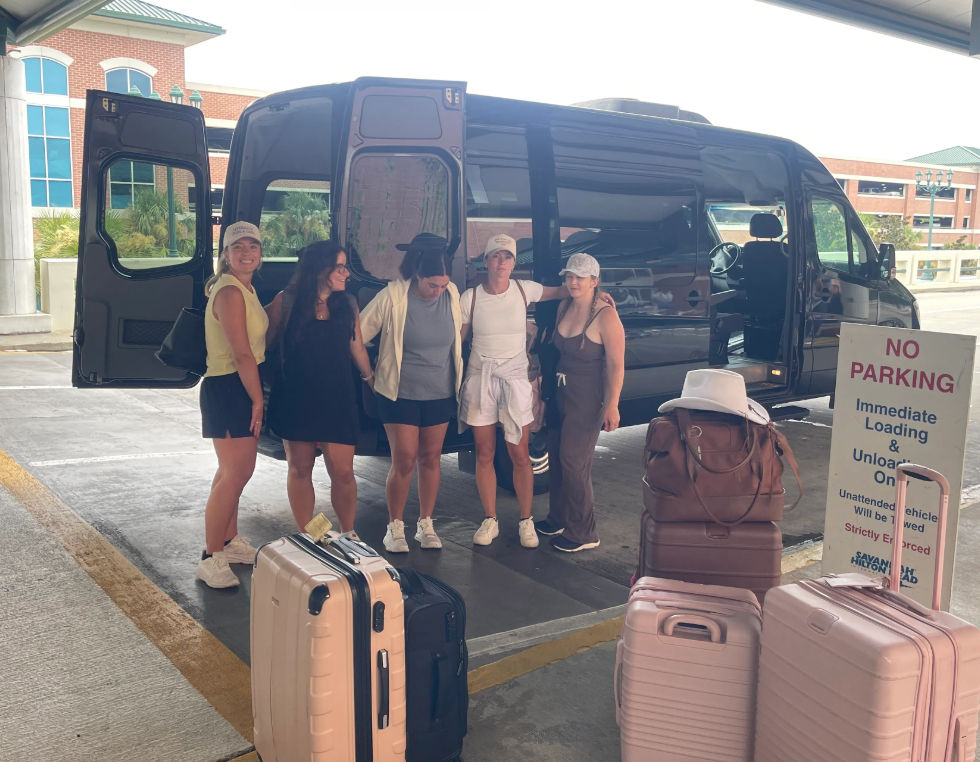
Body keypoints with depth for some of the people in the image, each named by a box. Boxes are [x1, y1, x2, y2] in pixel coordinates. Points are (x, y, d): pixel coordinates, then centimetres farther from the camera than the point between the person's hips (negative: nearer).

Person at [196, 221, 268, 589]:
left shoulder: (246, 289, 14)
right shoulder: (230, 292, -18)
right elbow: (242, 354, -22)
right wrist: (258, 400, -17)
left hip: (243, 389, 11)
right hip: (228, 389, -10)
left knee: (234, 471, 19)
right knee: (235, 475, -9)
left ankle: (230, 541, 34)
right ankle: (211, 559, 0)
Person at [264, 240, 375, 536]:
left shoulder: (347, 305, 4)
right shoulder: (286, 301, -3)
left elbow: (357, 348, 14)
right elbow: (266, 341, 4)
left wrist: (371, 378, 22)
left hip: (337, 400, 1)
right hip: (295, 400, -1)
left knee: (343, 472, -1)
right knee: (300, 469, 9)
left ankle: (348, 534, 19)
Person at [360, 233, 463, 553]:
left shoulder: (452, 294, -5)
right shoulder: (393, 296, -16)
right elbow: (357, 335, -9)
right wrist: (370, 372, -2)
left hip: (440, 394, 4)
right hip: (400, 393, -3)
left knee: (430, 459, 11)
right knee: (404, 461, -3)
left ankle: (426, 525, 26)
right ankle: (395, 527, 16)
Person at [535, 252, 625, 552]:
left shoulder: (605, 316, -17)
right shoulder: (564, 307, 5)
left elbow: (615, 364, -19)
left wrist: (612, 405, -23)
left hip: (588, 398, -8)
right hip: (561, 392, 8)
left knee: (573, 461, -4)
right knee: (556, 456, 14)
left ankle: (583, 534, 10)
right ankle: (558, 519, 32)